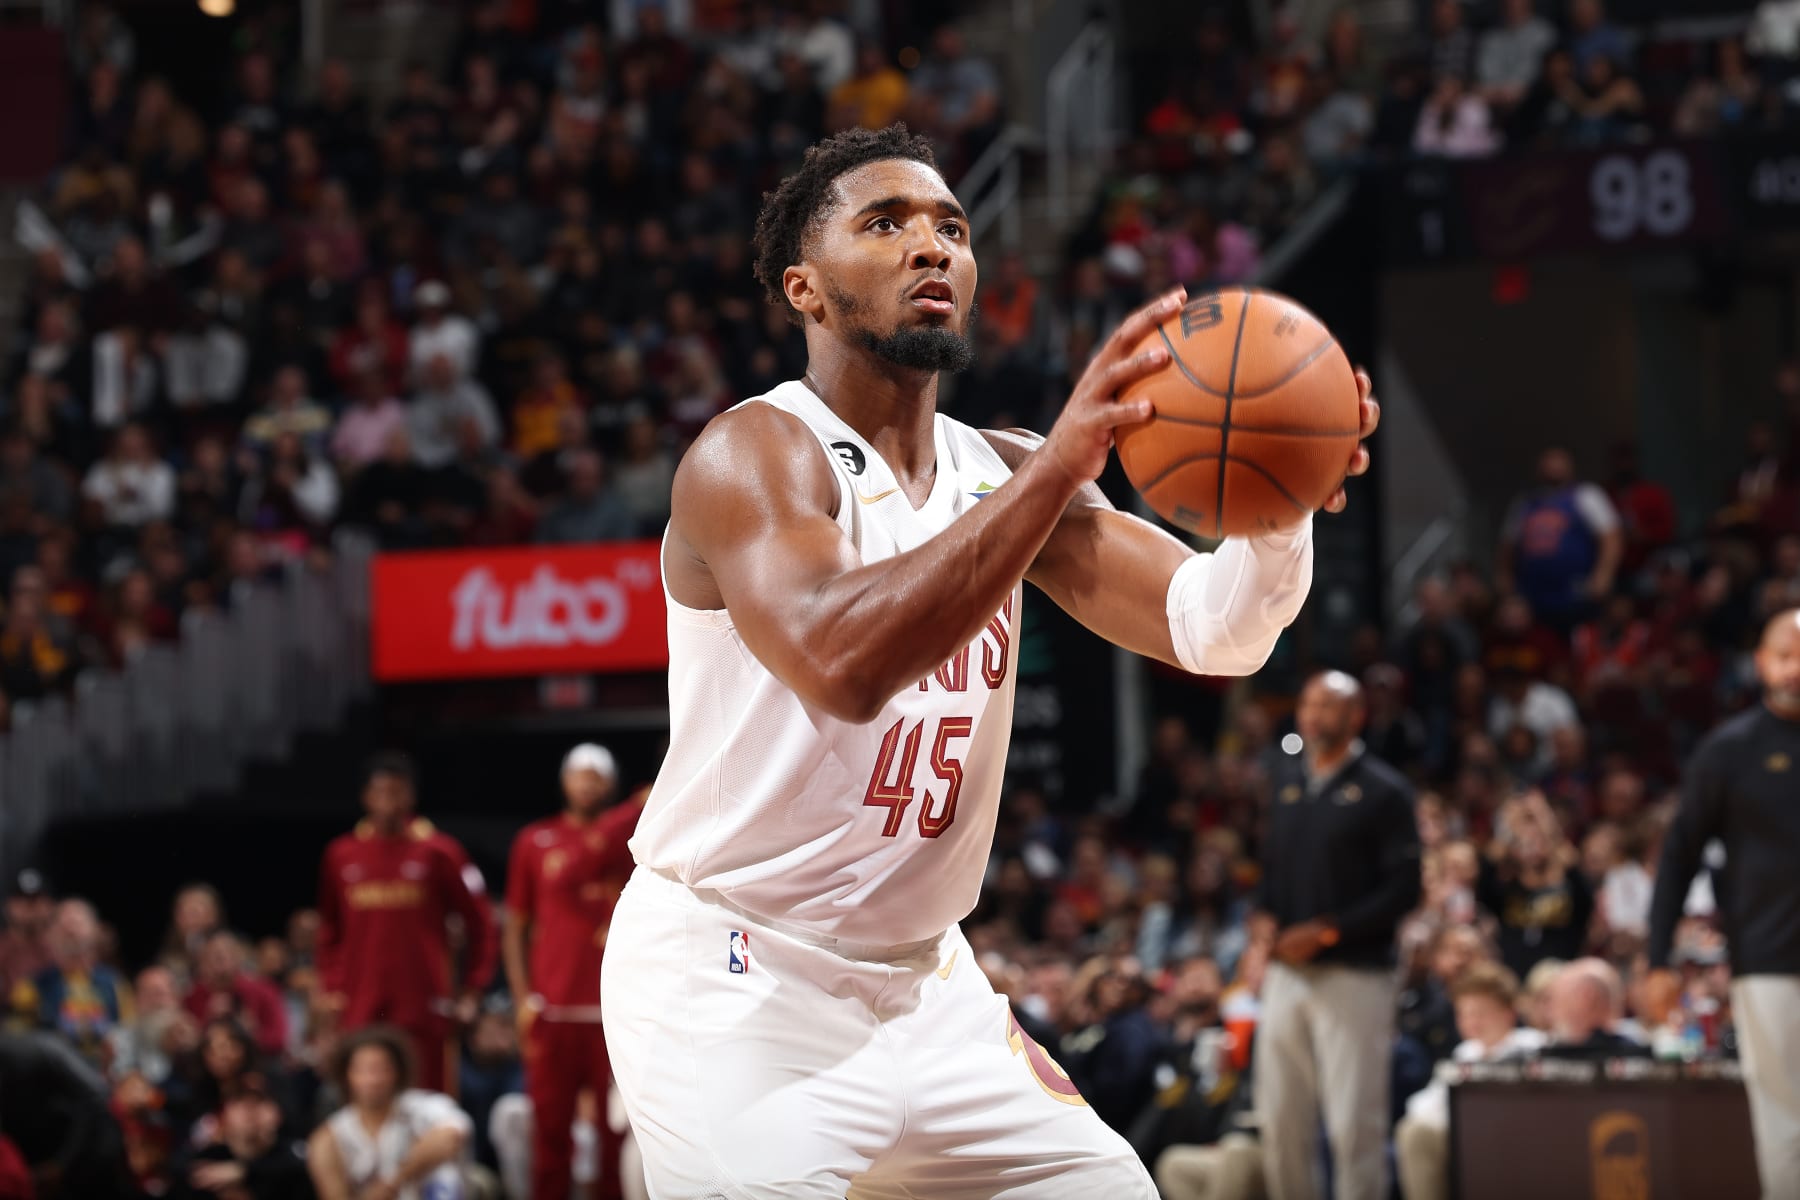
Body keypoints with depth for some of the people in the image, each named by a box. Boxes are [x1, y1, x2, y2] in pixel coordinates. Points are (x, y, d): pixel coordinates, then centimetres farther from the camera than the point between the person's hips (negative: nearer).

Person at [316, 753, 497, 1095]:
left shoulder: (437, 852, 1)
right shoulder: (341, 855, 8)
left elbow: (479, 920, 5)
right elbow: (329, 928, 18)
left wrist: (473, 987, 1)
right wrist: (332, 986, 9)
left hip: (422, 1007, -2)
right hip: (362, 1011, 2)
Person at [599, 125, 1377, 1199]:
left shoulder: (1003, 475, 7)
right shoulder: (753, 455, -15)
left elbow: (1211, 630, -4)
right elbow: (840, 662, -35)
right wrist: (1062, 464, -43)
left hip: (921, 982, 7)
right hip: (731, 980, -7)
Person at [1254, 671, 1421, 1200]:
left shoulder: (1381, 790, -4)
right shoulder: (1286, 780, 14)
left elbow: (1403, 888, -8)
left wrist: (1326, 931, -14)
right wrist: (1264, 915, 1)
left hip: (1354, 973, -6)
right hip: (1286, 970, 6)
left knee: (1354, 1122, -7)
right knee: (1280, 1119, 6)